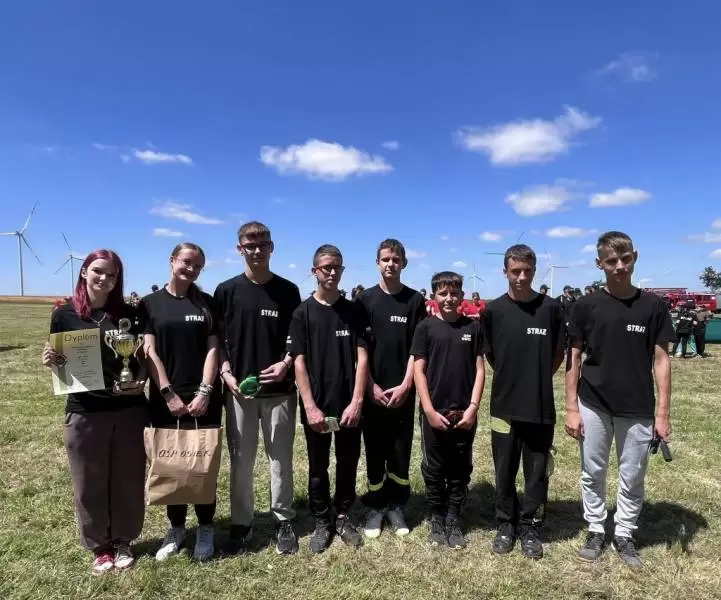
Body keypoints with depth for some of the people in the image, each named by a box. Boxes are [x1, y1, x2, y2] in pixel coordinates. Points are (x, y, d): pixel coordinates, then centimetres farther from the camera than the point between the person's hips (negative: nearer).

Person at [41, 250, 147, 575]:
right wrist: (50, 361, -15)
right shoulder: (64, 314, -1)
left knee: (128, 479, 12)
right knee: (89, 484, 12)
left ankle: (122, 542, 34)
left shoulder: (129, 314, 1)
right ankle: (99, 547, 33)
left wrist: (140, 381, -13)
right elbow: (59, 363, 6)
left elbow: (143, 358, 5)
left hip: (129, 409, 1)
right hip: (84, 412, 0)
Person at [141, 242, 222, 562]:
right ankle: (176, 527, 28)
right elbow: (149, 351, -3)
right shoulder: (150, 303, 3)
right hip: (165, 399, 0)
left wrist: (205, 392, -11)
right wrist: (168, 394, -11)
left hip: (204, 399, 0)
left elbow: (212, 348, -1)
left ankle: (205, 528, 22)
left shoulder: (207, 303, 5)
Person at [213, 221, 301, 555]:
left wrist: (286, 363, -10)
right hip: (239, 390, 1)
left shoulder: (288, 291, 2)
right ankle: (241, 525, 26)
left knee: (280, 459, 9)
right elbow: (217, 339, 5)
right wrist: (226, 372, -9)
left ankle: (284, 522, 24)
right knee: (241, 460, 10)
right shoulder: (227, 291, 2)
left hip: (280, 390, 0)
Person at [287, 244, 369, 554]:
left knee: (348, 464, 13)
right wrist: (310, 406, -12)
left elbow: (362, 357, -3)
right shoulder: (303, 313, -2)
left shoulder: (355, 311, 1)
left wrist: (356, 402, -10)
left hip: (349, 405, 1)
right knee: (318, 467, 12)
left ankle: (343, 517, 33)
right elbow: (299, 362, -6)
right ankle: (322, 522, 30)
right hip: (316, 406, -1)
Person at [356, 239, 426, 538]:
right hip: (373, 391, 0)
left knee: (401, 451, 8)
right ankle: (375, 506, 22)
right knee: (375, 451, 8)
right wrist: (371, 387, -8)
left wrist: (405, 386, -8)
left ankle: (396, 506, 24)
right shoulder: (365, 299, 0)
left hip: (403, 391, 1)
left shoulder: (415, 300, 1)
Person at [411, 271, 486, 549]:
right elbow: (418, 371, -5)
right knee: (434, 470, 10)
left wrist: (473, 408, -6)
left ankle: (454, 520, 28)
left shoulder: (472, 327, 2)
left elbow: (480, 370, 2)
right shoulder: (425, 327, -3)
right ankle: (437, 520, 27)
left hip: (464, 414, 2)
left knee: (460, 470, 12)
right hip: (434, 413, -1)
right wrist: (429, 410, -10)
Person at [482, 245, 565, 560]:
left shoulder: (551, 308, -4)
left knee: (537, 471, 11)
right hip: (504, 404, 0)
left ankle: (530, 527, 29)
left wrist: (538, 379, 9)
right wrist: (510, 378, 8)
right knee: (504, 470, 12)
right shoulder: (493, 310, -4)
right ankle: (506, 524, 30)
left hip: (541, 406, 0)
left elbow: (559, 352, 7)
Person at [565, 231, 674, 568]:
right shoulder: (586, 306, -3)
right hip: (593, 406, 0)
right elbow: (574, 358, 0)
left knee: (632, 477, 12)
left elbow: (661, 360, 1)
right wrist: (571, 408, -4)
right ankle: (595, 530, 30)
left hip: (638, 409, 0)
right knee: (593, 472, 12)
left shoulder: (652, 305, -2)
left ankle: (624, 535, 31)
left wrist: (662, 412, -3)